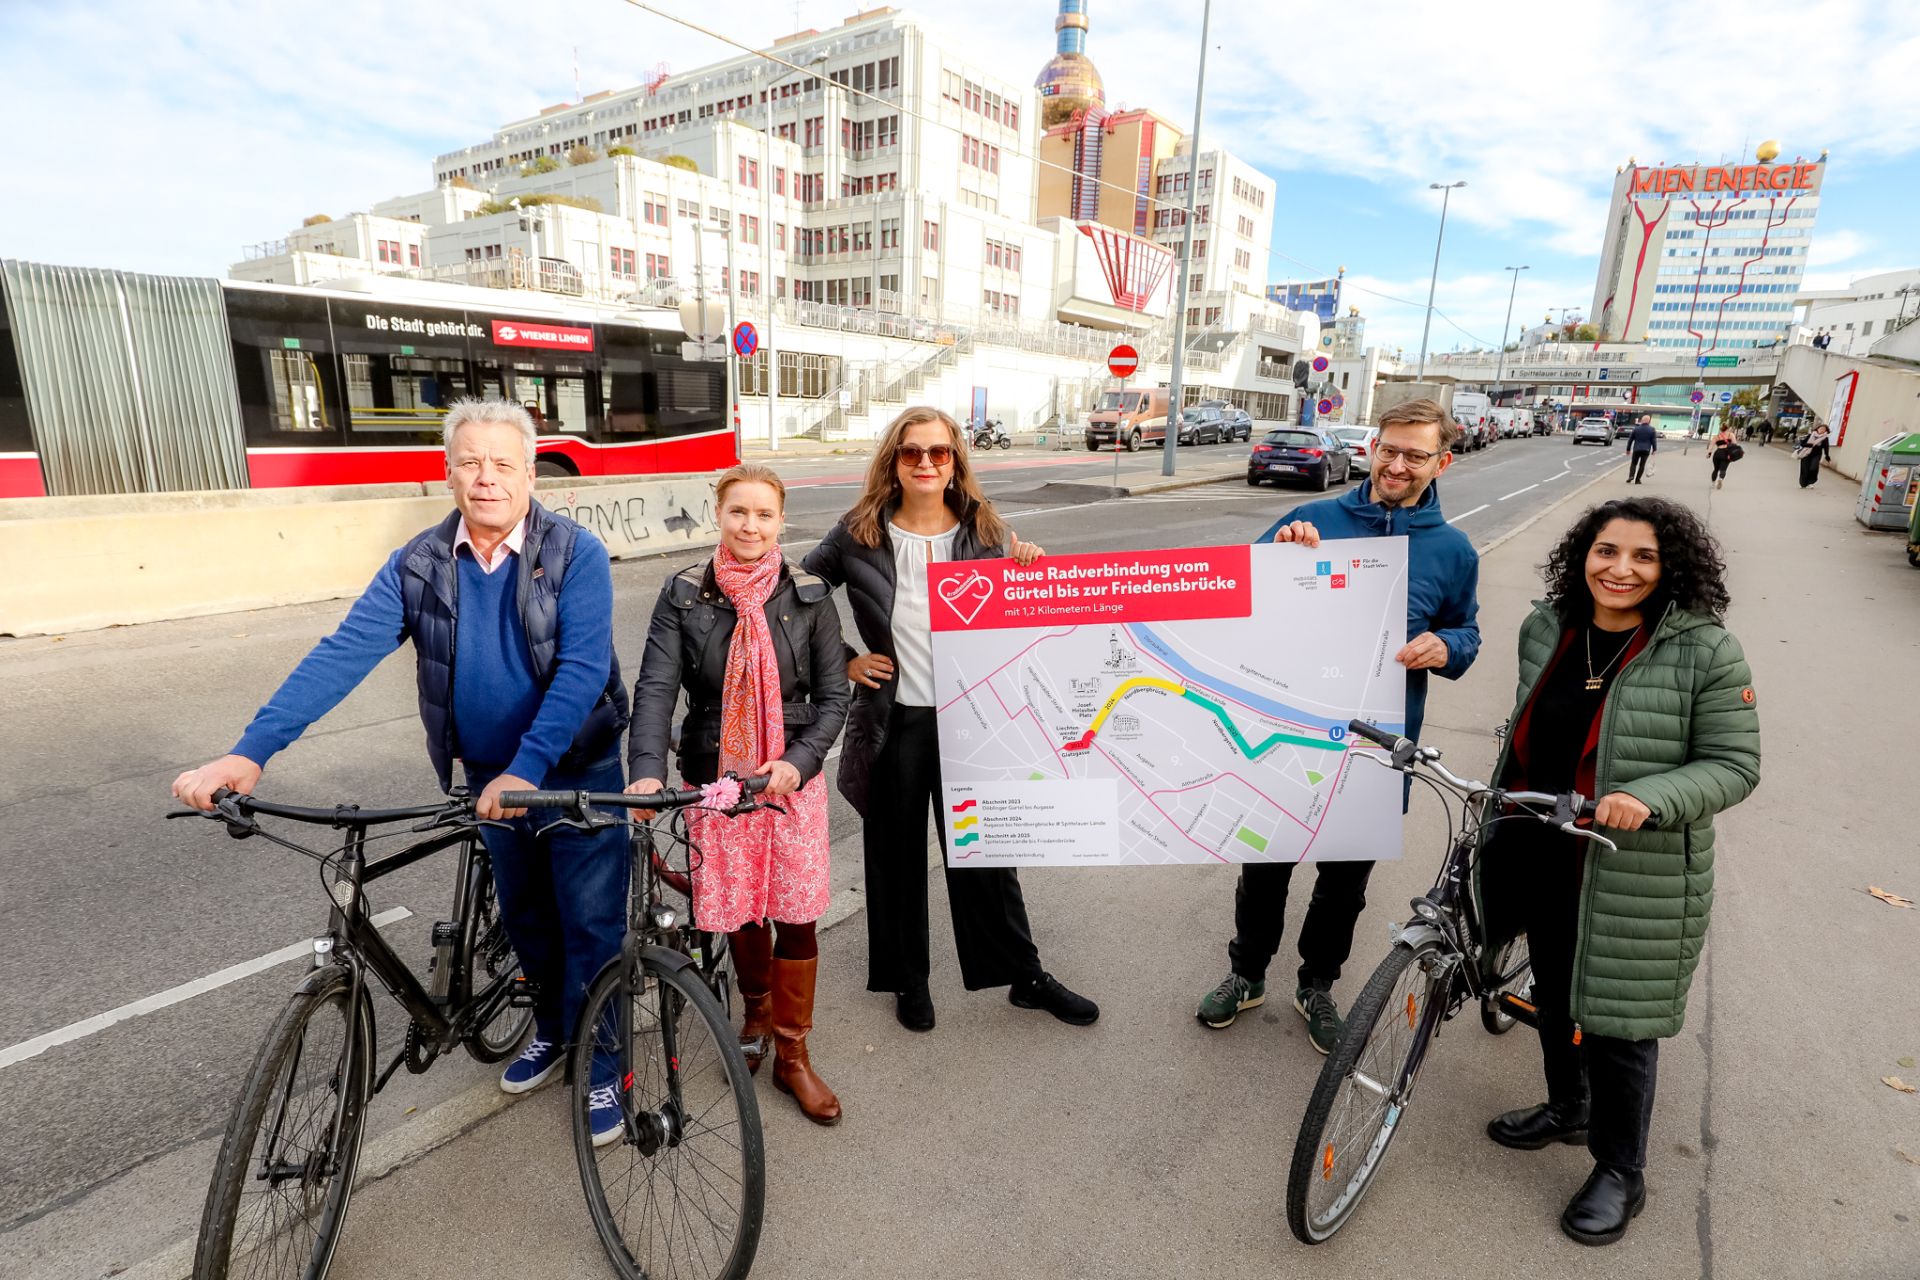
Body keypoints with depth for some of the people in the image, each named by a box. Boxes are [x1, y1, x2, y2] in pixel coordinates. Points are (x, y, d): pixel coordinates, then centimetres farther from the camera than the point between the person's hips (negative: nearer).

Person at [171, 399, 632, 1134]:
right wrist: (249, 752, -21)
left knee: (591, 923, 4)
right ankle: (552, 1030, 45)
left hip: (577, 773, -4)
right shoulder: (419, 564, -5)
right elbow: (345, 653, -12)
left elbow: (583, 669, -24)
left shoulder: (576, 554, -17)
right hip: (489, 778, 4)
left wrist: (527, 768, -32)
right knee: (524, 916, 21)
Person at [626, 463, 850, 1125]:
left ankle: (792, 1056, 22)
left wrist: (798, 761, -16)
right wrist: (647, 769, -25)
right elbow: (655, 687, -10)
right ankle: (757, 1012, 43)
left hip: (792, 778, 0)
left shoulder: (810, 597, -3)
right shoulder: (684, 594, -2)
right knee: (739, 911, 12)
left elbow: (833, 697, -1)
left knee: (796, 916, 2)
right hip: (715, 777, 1)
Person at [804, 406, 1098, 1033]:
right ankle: (908, 979, 35)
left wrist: (1031, 574, -14)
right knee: (897, 852, 14)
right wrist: (843, 662, -1)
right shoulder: (858, 534, -4)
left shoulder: (985, 533, 0)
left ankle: (1025, 975, 31)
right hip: (894, 720, 0)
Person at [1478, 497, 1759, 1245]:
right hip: (1544, 861, 5)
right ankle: (1566, 1109, 48)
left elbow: (1734, 766, -12)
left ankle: (1620, 1174, 31)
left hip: (1636, 879, -5)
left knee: (1616, 1023, 7)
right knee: (1555, 992, 22)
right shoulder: (1546, 628, 0)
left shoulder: (1704, 652, -14)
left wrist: (1650, 800, -29)